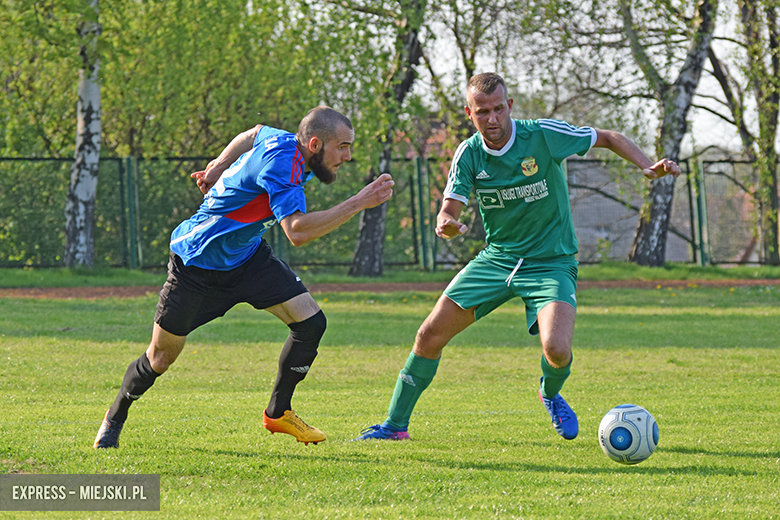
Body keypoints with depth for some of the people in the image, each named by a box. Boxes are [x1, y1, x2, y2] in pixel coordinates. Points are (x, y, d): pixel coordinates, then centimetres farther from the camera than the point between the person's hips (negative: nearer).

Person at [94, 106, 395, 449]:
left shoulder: (286, 142, -6)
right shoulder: (280, 165, -33)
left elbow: (254, 134, 17)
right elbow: (297, 232, -44)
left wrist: (219, 166, 24)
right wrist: (358, 204, -42)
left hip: (248, 256, 8)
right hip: (196, 263, -8)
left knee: (310, 323, -8)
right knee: (161, 357, 4)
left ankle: (278, 412, 8)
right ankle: (116, 415, 31)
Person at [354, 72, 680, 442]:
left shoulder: (543, 135, -15)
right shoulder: (469, 154, -5)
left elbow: (609, 139, -4)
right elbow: (449, 210, -10)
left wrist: (648, 167, -21)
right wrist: (445, 225, -36)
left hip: (551, 262, -3)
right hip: (496, 258, 4)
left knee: (557, 350, -26)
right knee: (430, 335, -5)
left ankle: (551, 393, 12)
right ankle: (395, 424, 12)